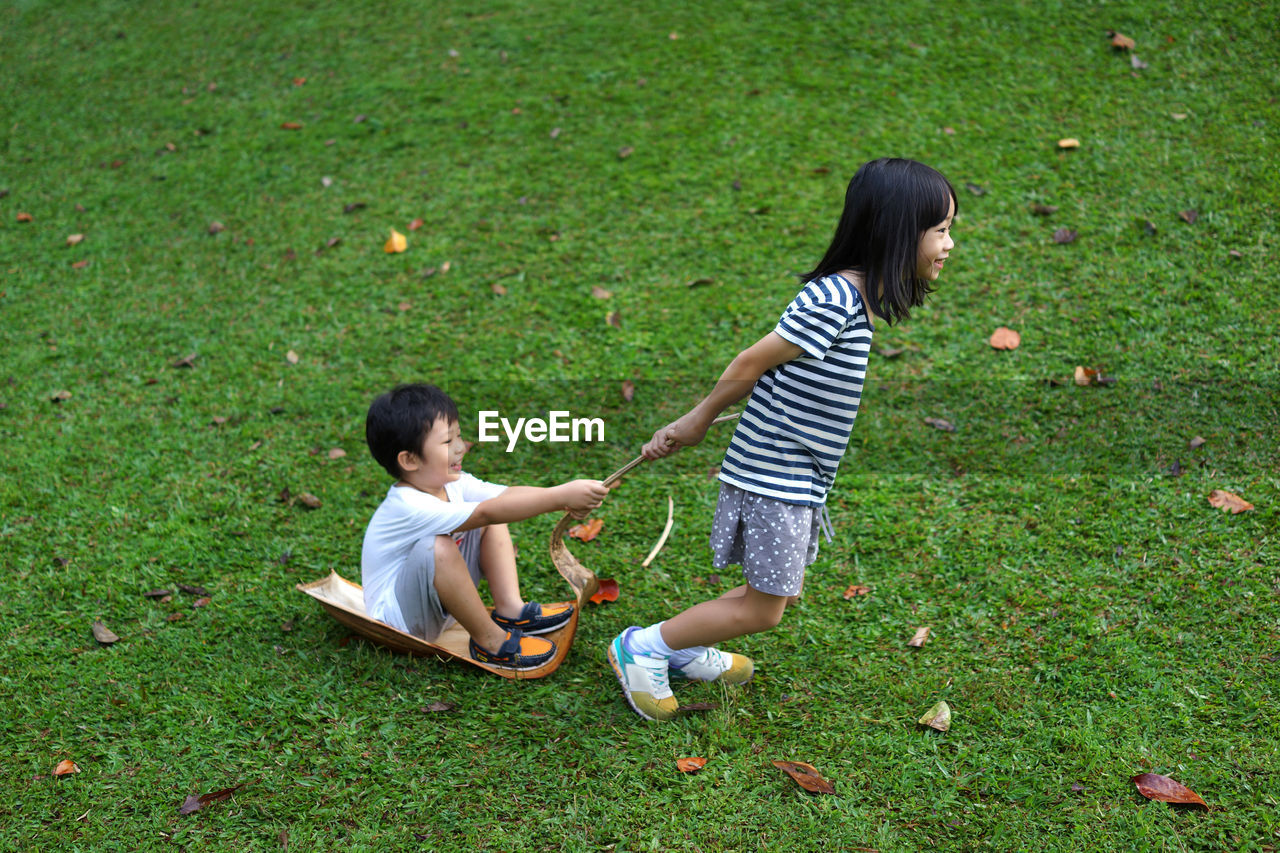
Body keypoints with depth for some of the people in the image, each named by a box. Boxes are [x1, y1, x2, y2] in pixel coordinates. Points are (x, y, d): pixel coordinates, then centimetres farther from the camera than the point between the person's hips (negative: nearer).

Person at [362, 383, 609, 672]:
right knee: (437, 548, -37)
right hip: (398, 619, -9)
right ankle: (489, 641, -21)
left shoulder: (451, 483, -5)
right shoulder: (409, 507, -32)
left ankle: (510, 609, -2)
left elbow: (508, 494, -12)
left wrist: (566, 499, -29)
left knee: (493, 525, 1)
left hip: (438, 601, 9)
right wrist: (559, 497, -45)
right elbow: (488, 512, -41)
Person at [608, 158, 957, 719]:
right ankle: (642, 648, 13)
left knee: (779, 593, 20)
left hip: (797, 479, 10)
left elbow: (760, 368, 9)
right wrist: (699, 421, -2)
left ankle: (683, 651, 35)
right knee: (762, 609, 0)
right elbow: (753, 362, -16)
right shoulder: (835, 301, -23)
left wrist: (691, 424, 9)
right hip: (773, 478, -10)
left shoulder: (852, 297, 9)